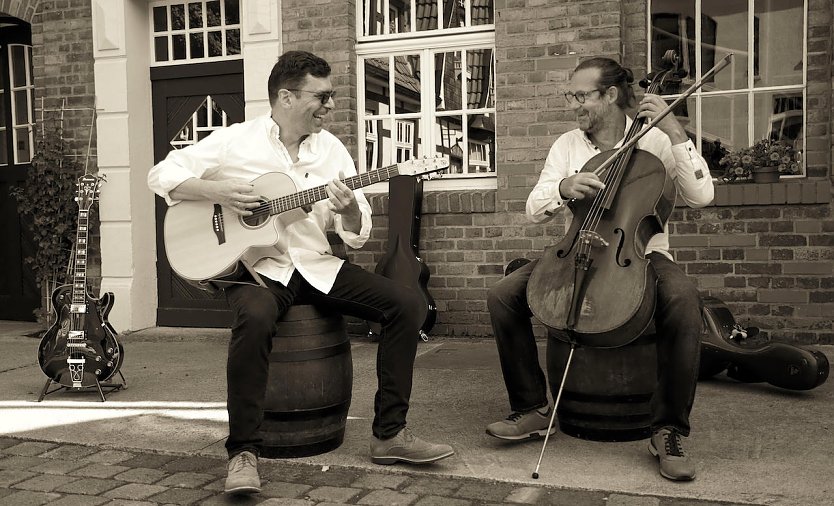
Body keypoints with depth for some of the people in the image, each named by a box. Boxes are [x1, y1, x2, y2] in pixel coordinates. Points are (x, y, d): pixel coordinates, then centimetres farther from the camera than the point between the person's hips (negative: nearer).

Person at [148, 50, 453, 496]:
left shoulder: (331, 149, 8)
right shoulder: (234, 141, -2)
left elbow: (357, 234, 7)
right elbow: (161, 174, 0)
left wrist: (349, 213, -17)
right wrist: (215, 191, -16)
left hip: (317, 266, 5)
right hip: (256, 265, -4)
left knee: (406, 304, -12)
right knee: (255, 318, -39)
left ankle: (389, 434, -3)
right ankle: (243, 451, -21)